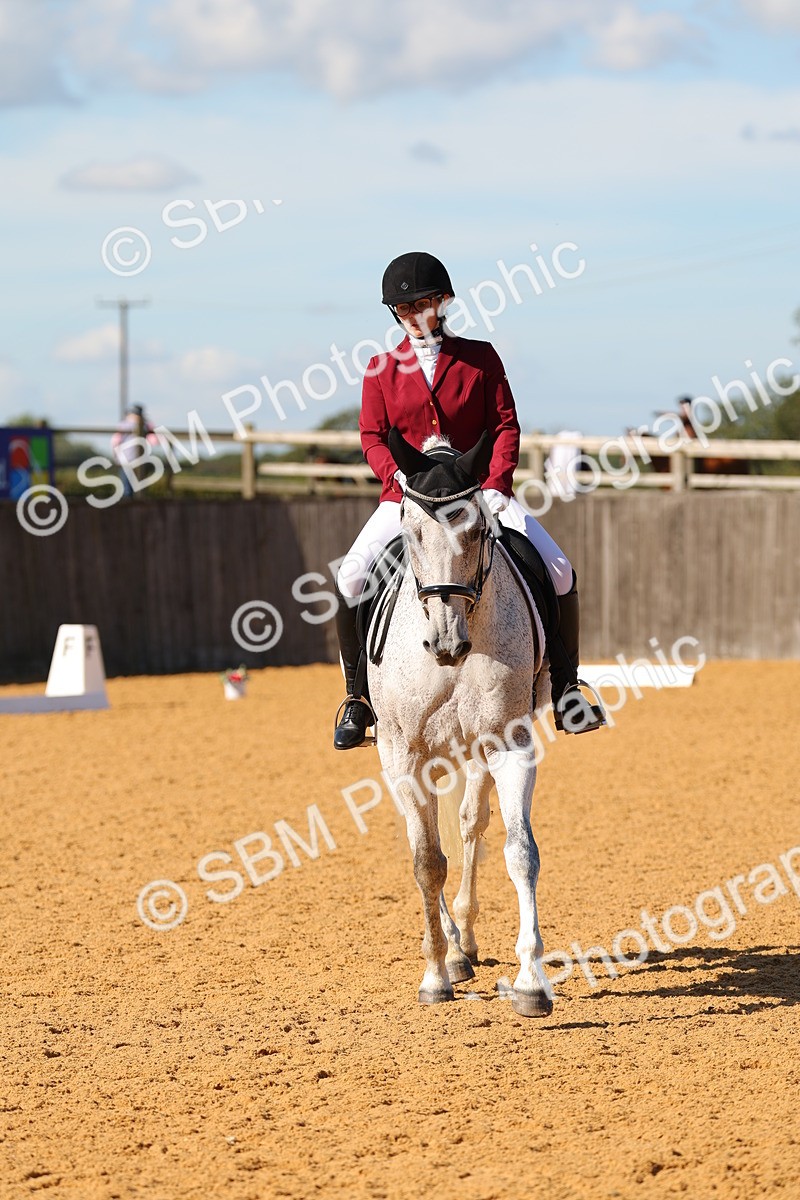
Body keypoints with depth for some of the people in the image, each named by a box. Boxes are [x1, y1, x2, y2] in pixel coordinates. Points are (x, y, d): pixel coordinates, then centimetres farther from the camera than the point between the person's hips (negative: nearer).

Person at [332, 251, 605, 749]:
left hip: (480, 490, 0)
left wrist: (496, 484, -15)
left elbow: (506, 426, 0)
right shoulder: (383, 369, 4)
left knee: (559, 572, -15)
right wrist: (400, 476, -17)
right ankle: (358, 695, -4)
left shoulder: (480, 358, 2)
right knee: (351, 578, -21)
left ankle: (564, 689, 1)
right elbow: (373, 436, 2)